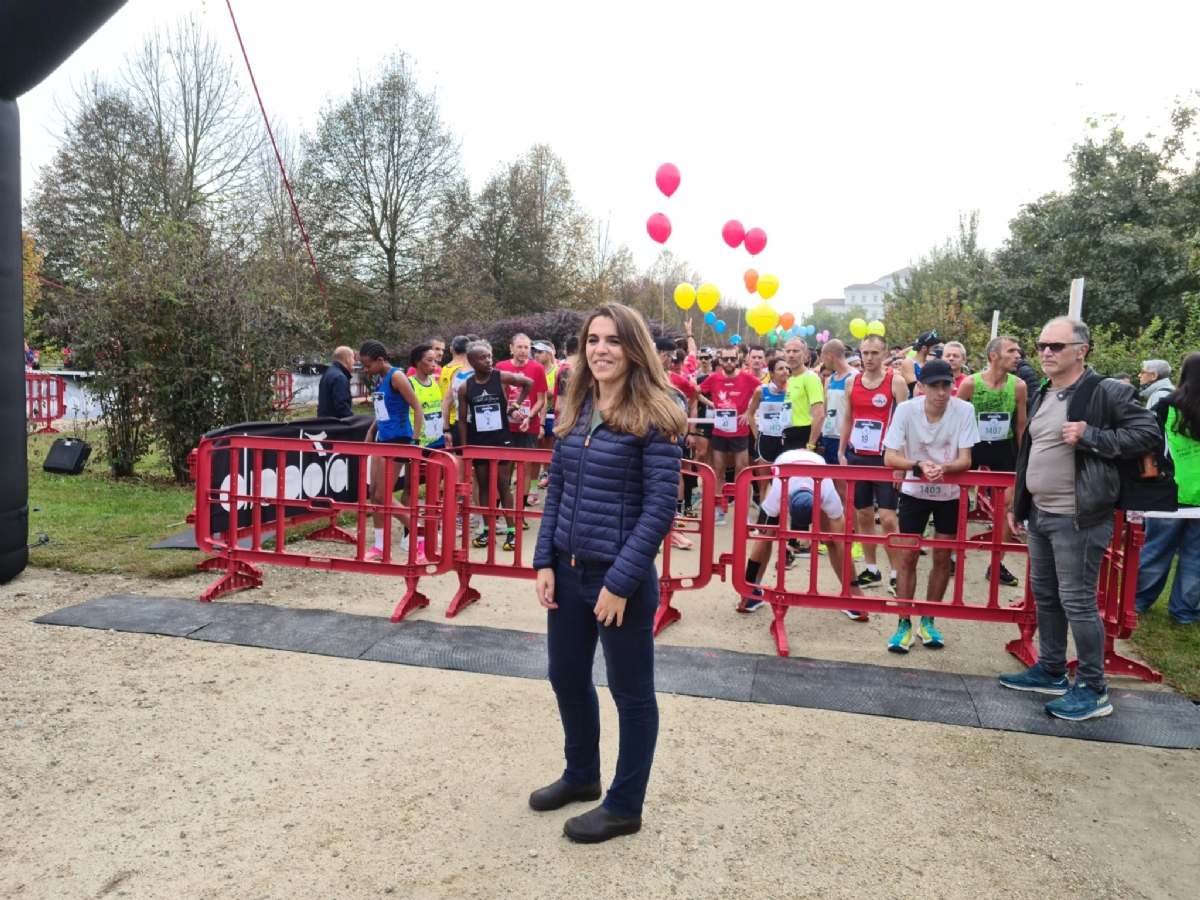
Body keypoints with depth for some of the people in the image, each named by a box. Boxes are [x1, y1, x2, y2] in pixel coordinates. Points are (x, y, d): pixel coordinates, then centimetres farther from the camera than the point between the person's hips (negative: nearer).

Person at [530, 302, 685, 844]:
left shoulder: (654, 417, -14)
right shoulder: (575, 411, 6)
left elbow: (659, 508, -16)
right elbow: (556, 490, 10)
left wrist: (620, 582, -18)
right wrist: (545, 561, 2)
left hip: (621, 577, -7)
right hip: (568, 571, 7)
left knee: (630, 692, 11)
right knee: (567, 678, 20)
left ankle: (625, 807, 30)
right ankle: (581, 775, 45)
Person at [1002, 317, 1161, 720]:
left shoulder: (1106, 391, -12)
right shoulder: (1042, 395, 12)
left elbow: (1150, 432, -16)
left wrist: (1090, 437, -23)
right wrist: (1018, 505, 18)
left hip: (1078, 519, -8)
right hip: (1040, 516, 8)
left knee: (1077, 602, -1)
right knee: (1045, 596, 17)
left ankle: (1093, 690, 13)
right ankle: (1050, 671, 32)